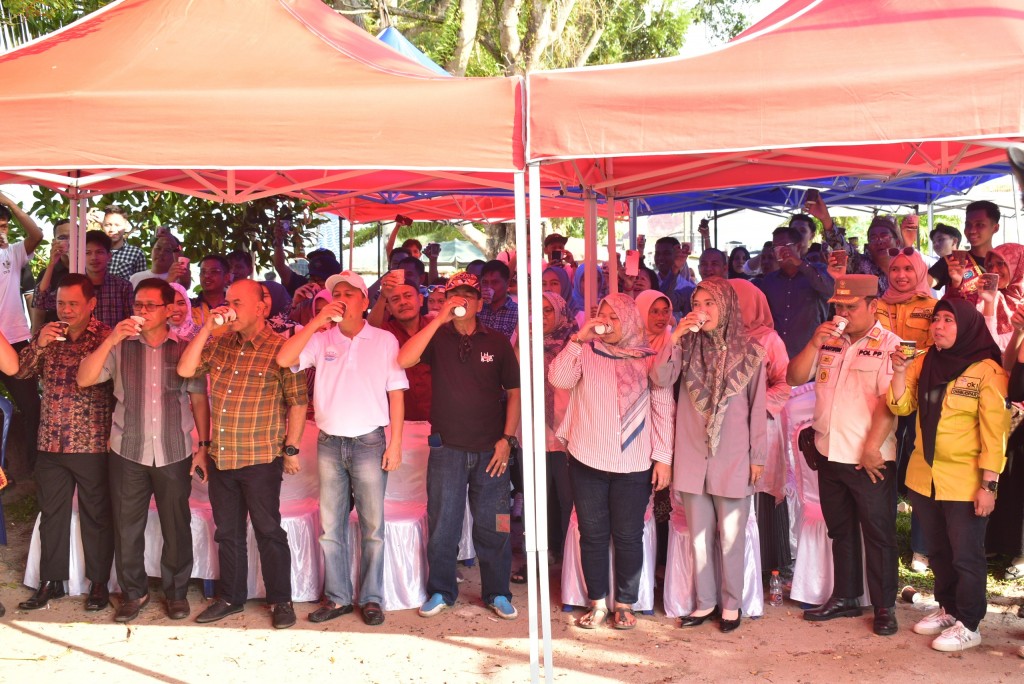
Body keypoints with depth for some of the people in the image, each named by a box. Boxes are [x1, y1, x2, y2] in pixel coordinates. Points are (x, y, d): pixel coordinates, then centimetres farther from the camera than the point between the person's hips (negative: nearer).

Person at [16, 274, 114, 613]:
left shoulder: (105, 337, -7)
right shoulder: (49, 334, 8)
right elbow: (20, 371, 2)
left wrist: (115, 433, -10)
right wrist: (39, 345, -15)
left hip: (92, 445, -5)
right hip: (51, 443, 5)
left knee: (96, 516, 6)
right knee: (51, 514, 13)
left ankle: (98, 583, 18)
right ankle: (51, 581, 26)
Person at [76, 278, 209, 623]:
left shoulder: (185, 348, 1)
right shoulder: (120, 347, 3)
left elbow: (199, 400, 4)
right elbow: (84, 379, -8)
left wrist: (204, 445, 0)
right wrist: (109, 341, -18)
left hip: (174, 454, -1)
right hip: (127, 453, 1)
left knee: (176, 527, 8)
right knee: (126, 527, 8)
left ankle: (177, 592, 25)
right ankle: (133, 592, 25)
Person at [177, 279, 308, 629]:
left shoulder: (280, 348, -9)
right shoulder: (219, 344, 10)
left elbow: (298, 402, -9)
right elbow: (185, 370, 0)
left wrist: (291, 448, -9)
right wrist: (207, 327, -5)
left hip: (261, 459, -6)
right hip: (220, 458, 6)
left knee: (268, 531, 3)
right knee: (227, 532, 16)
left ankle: (281, 600, 17)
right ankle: (231, 597, 30)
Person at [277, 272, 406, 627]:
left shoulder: (384, 340, 1)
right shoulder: (321, 339, 5)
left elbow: (396, 393, 0)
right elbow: (284, 360, -11)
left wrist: (395, 443, -5)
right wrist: (316, 322, -14)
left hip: (369, 442, -2)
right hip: (329, 442, 2)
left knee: (372, 526, 3)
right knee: (330, 527, 8)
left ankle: (371, 598, 15)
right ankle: (336, 597, 19)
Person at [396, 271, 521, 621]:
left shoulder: (497, 342, 5)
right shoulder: (436, 337, 3)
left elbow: (513, 392, 7)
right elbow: (403, 360, -16)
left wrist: (507, 438, -2)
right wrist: (439, 319, -19)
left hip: (490, 449, 0)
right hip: (447, 448, 0)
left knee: (492, 525, 5)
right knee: (442, 525, 6)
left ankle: (498, 594, 20)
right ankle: (440, 592, 23)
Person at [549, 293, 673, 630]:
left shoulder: (649, 359, 0)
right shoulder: (586, 351, 2)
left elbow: (663, 410, 1)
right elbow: (558, 379, -13)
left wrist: (663, 456, -2)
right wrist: (577, 340, -17)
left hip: (634, 464, -1)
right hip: (587, 460, 1)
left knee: (628, 536, 6)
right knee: (593, 533, 9)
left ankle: (625, 605, 21)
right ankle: (597, 603, 21)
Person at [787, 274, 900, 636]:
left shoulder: (889, 345, -8)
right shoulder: (828, 342, 10)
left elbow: (889, 402, -16)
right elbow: (795, 377, 4)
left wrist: (871, 449, -20)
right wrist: (815, 343, -9)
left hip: (870, 459, -6)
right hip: (830, 455, 6)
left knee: (878, 534, 4)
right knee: (840, 530, 16)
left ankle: (885, 607, 15)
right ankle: (845, 597, 29)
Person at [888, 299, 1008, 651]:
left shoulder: (987, 370, -11)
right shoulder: (924, 363, 5)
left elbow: (995, 432, -13)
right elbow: (901, 407, -2)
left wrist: (989, 484, -16)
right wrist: (900, 371, -17)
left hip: (965, 482, -5)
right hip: (924, 477, 6)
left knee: (966, 555, 5)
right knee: (939, 552, 18)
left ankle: (968, 625, 18)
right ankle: (948, 609, 35)